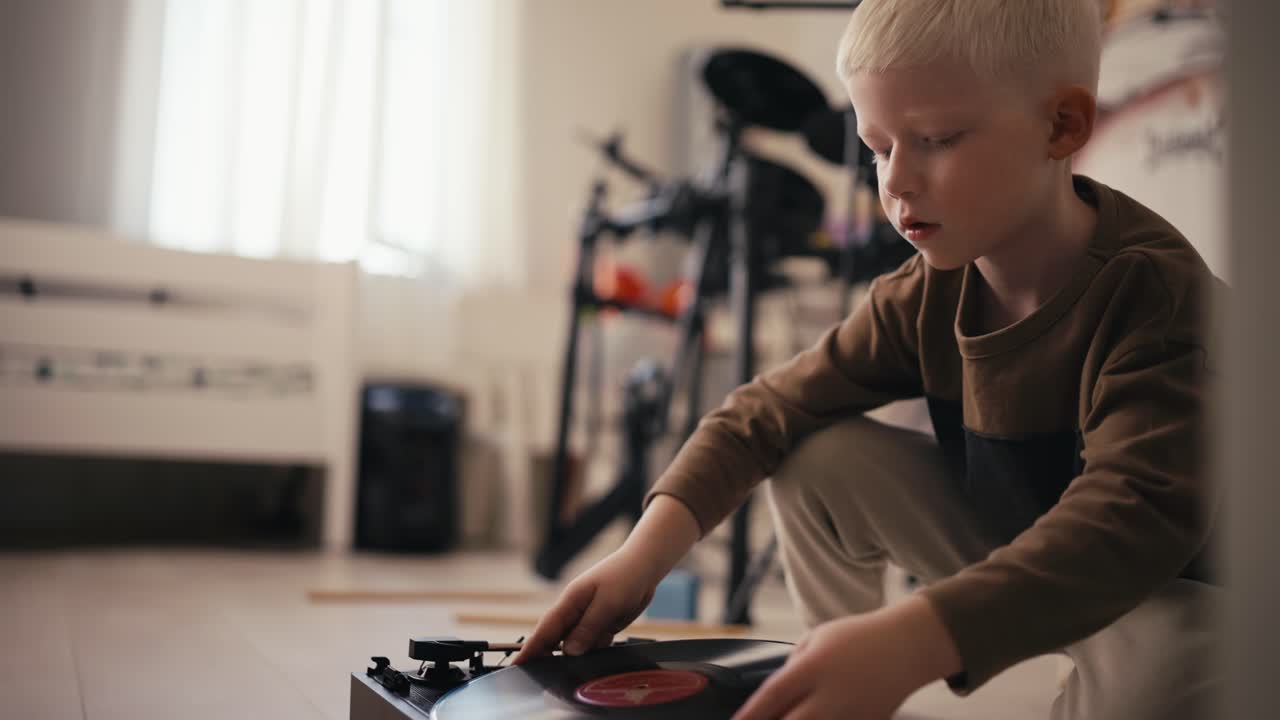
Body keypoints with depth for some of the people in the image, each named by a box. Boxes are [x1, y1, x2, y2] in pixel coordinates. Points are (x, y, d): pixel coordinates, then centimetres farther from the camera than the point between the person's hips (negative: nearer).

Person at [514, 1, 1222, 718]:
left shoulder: (1158, 290, -30)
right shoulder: (926, 294, -9)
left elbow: (1137, 515, -43)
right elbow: (772, 409, -8)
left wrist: (904, 642, -58)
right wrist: (649, 549, -25)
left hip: (1163, 588, -5)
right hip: (1006, 551, 5)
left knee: (1161, 661, -39)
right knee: (821, 459, -10)